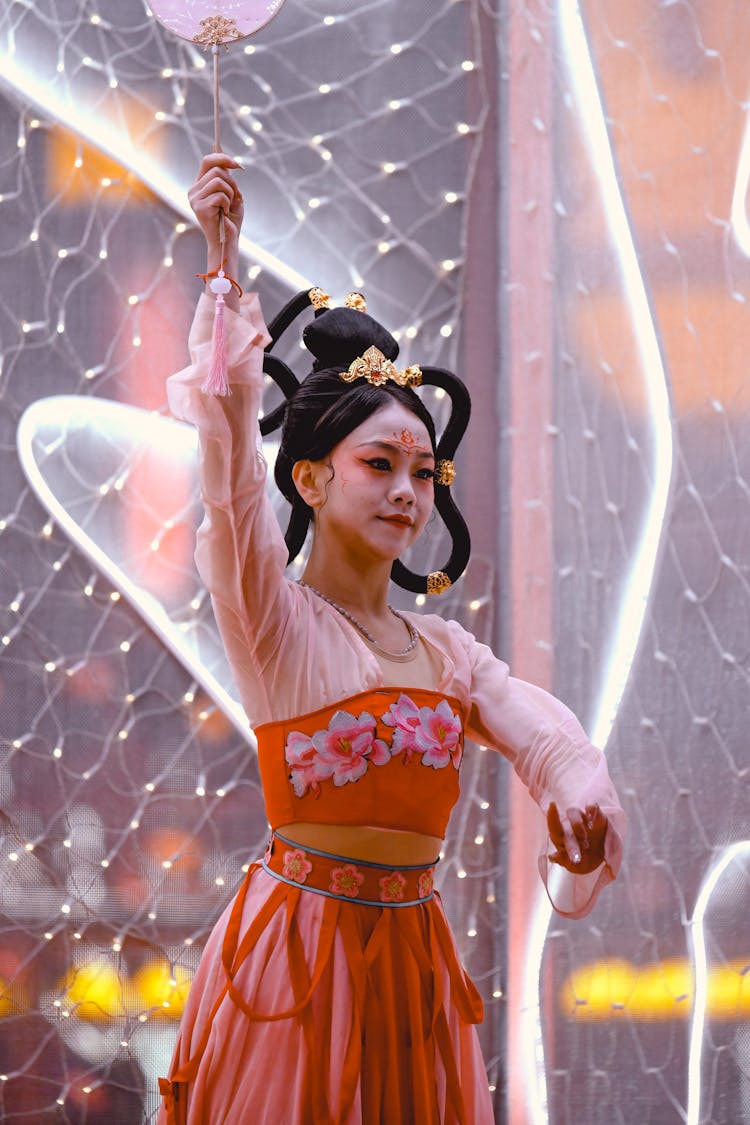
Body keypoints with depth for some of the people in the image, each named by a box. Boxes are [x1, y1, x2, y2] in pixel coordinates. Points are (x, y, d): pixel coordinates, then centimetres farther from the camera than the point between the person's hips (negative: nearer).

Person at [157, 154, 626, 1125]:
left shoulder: (445, 649, 12)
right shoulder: (276, 617, -5)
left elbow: (540, 728, -4)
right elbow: (229, 457, -19)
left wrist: (581, 787, -29)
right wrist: (223, 268, -27)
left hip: (412, 955, 6)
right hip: (297, 940, -5)